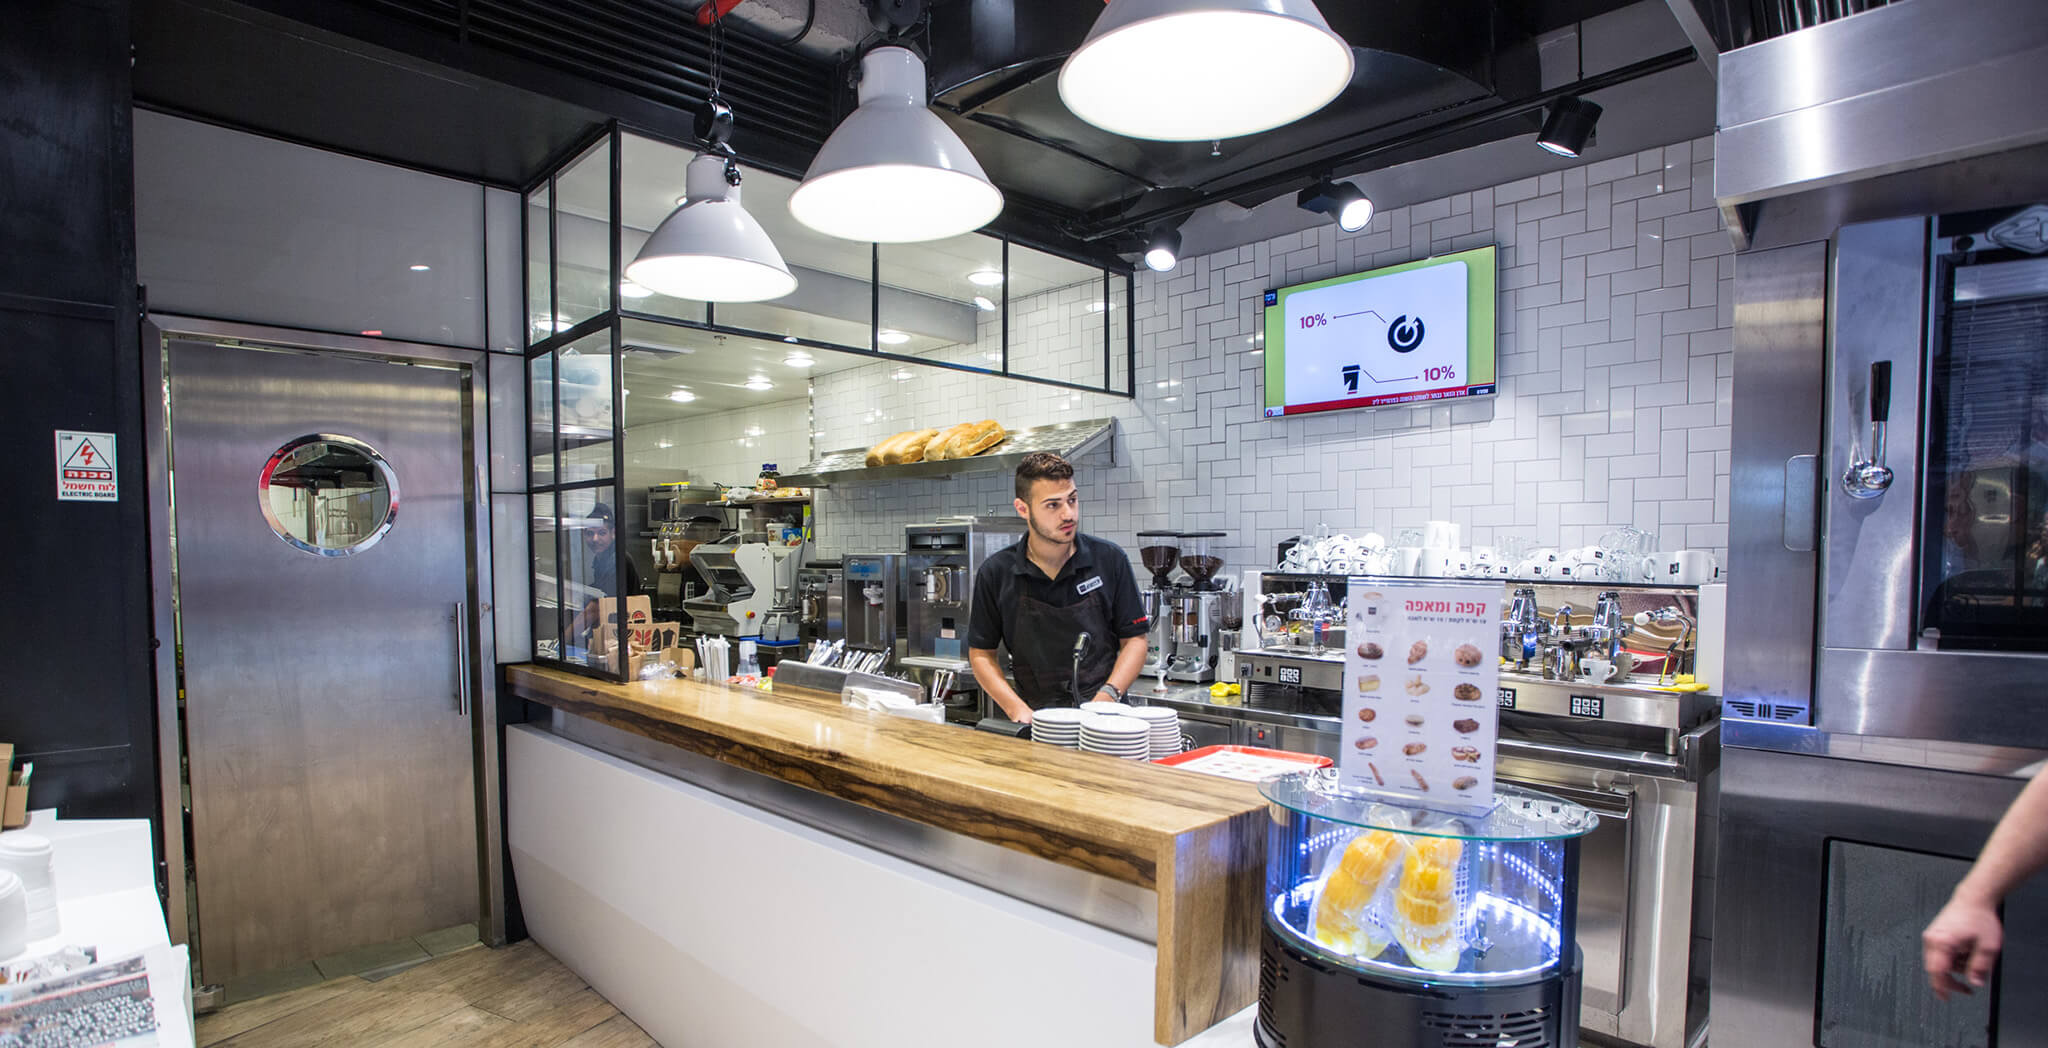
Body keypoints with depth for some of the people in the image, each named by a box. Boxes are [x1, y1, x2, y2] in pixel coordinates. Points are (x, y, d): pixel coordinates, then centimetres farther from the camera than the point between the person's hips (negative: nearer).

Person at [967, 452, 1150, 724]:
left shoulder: (1109, 559, 2)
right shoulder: (996, 572, 2)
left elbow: (1134, 640, 7)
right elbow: (980, 653, 9)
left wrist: (1107, 696, -7)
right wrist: (1018, 710, -4)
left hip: (1105, 719, -1)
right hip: (1036, 720, 2)